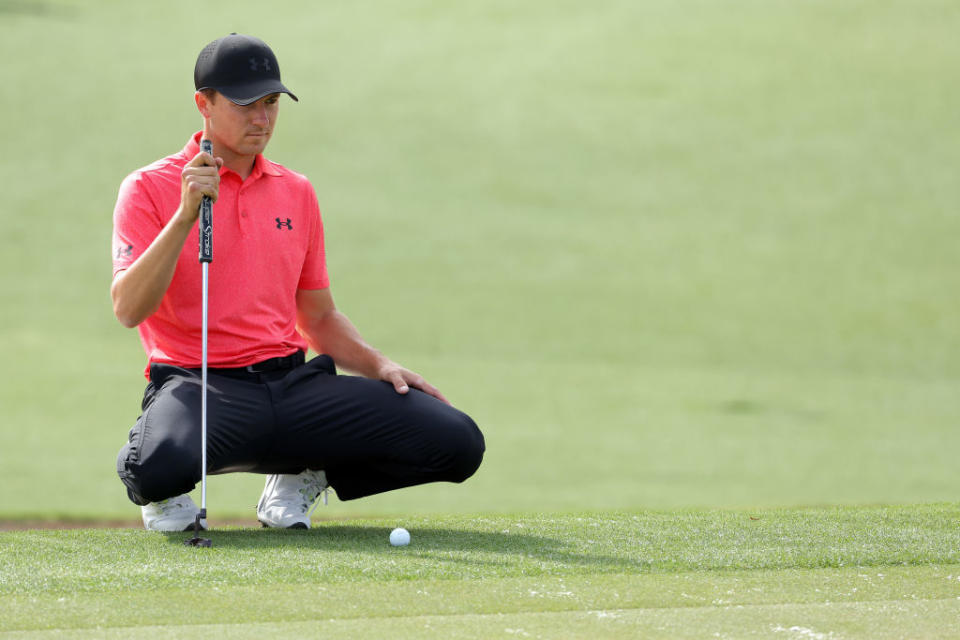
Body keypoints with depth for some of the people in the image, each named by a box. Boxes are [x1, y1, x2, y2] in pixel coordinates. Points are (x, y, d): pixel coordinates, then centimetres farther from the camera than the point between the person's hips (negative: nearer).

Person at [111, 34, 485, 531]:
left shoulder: (296, 192, 17)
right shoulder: (149, 189, 1)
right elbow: (128, 309, -13)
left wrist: (377, 365, 8)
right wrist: (186, 214, -21)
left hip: (293, 381, 5)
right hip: (199, 384, -5)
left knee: (458, 443, -13)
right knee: (162, 465, -42)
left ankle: (303, 478, 10)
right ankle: (161, 491, -1)